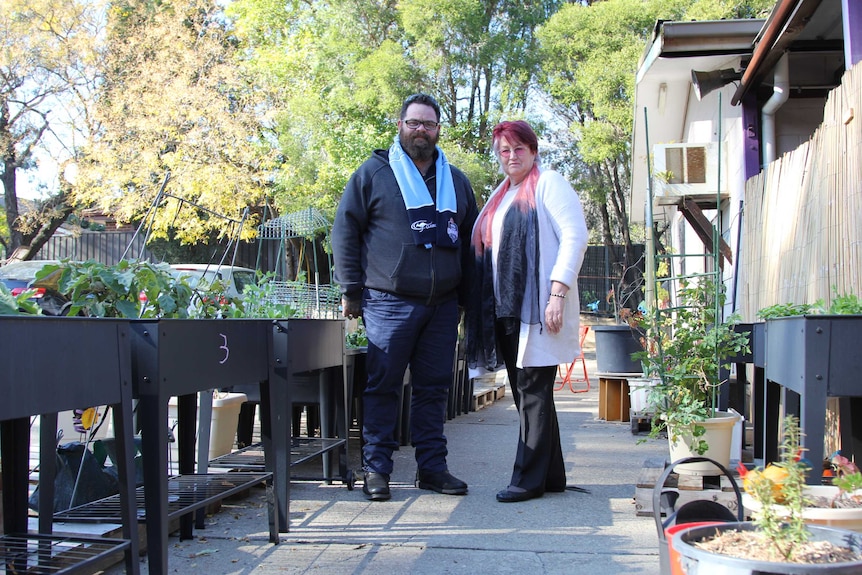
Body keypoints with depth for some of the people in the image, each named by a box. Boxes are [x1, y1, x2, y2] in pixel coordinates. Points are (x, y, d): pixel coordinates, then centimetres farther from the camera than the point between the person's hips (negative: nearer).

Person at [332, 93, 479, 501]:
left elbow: (469, 241, 23)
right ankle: (376, 469, 6)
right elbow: (345, 230, 1)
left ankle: (431, 467, 16)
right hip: (389, 303, -4)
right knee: (383, 387, -3)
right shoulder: (374, 172, 3)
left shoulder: (456, 180, 17)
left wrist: (467, 296, 16)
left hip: (443, 306, 4)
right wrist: (351, 291, -5)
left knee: (434, 388, 8)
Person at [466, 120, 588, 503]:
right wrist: (479, 304, 18)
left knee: (533, 392, -7)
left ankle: (529, 479, -2)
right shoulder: (499, 196, 23)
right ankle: (552, 475, 17)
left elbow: (575, 236, -10)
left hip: (538, 308, -8)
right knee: (524, 392, 9)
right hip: (505, 310, 8)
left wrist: (558, 294, -18)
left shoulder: (548, 184, -1)